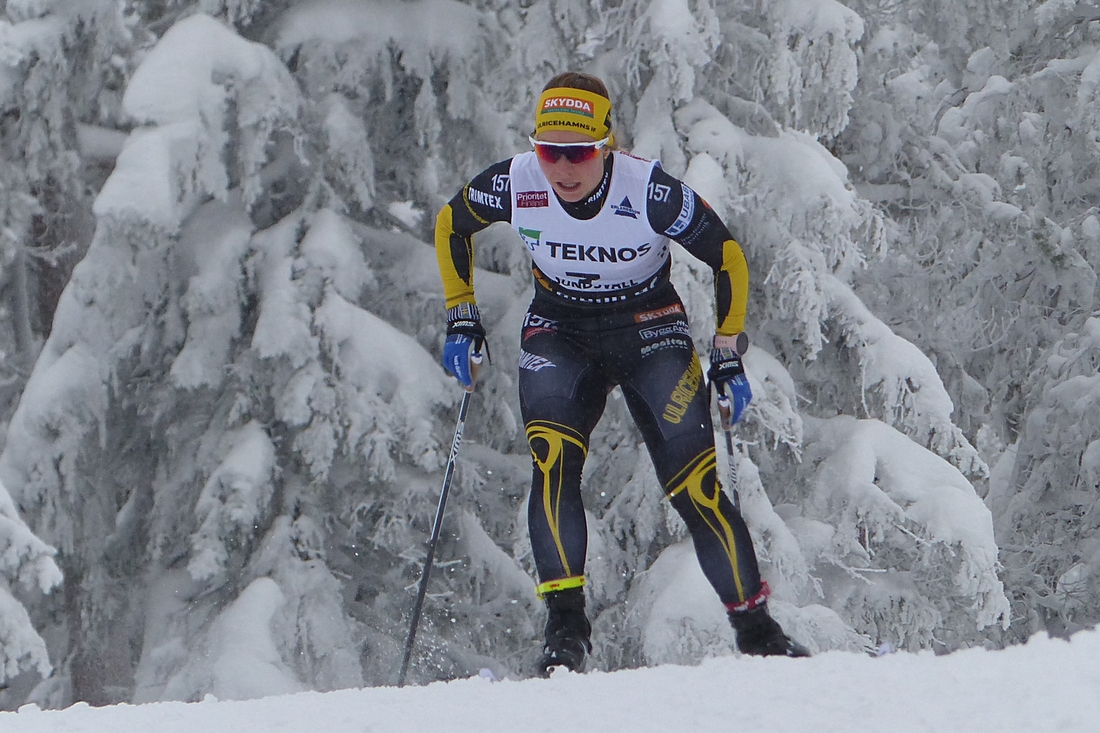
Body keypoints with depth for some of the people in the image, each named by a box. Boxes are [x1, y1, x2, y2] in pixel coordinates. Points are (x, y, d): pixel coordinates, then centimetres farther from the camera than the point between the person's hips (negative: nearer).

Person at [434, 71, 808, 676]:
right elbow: (452, 224, 3)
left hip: (651, 330, -2)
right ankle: (565, 625, -24)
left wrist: (728, 354, -10)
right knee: (551, 458, -25)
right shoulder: (515, 185, -18)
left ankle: (755, 627, -1)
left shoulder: (651, 192, -24)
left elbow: (726, 256, -9)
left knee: (694, 480, -13)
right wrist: (461, 317, 1)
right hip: (561, 334, 2)